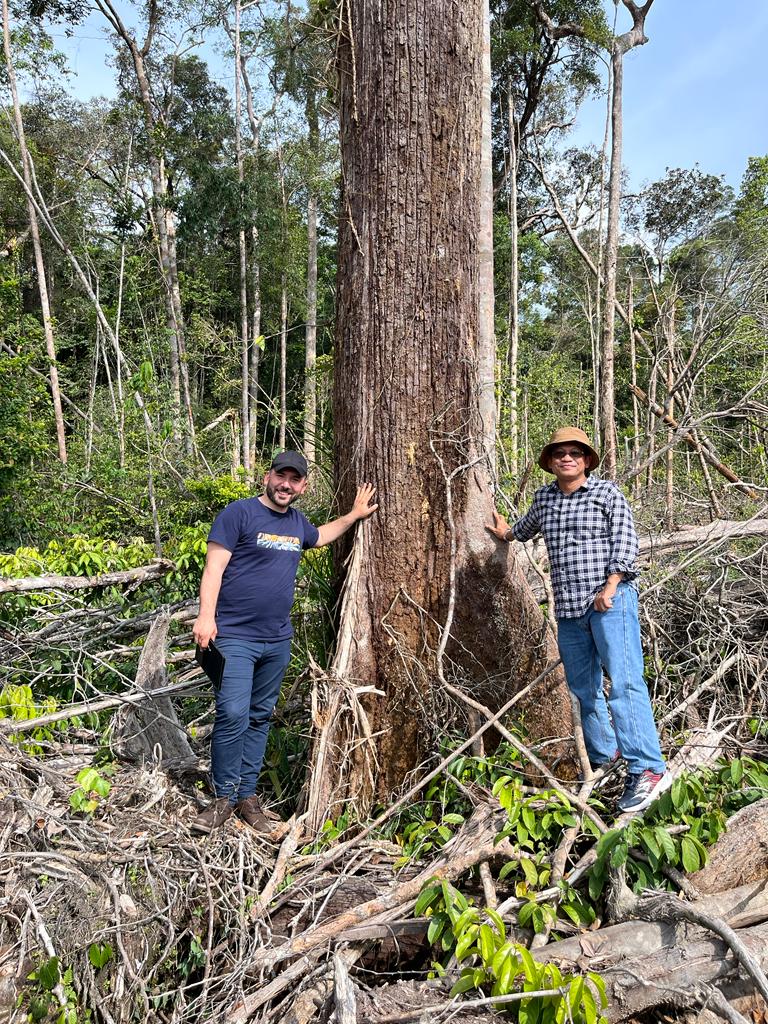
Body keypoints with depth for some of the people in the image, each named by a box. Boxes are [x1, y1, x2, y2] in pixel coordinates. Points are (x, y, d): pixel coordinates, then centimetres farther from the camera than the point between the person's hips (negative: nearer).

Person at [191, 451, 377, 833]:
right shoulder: (239, 513, -7)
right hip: (235, 636, -6)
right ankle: (223, 797, 8)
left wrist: (354, 515, 31)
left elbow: (320, 536, 36)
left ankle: (247, 794, 25)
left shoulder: (297, 522, 13)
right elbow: (214, 567, -12)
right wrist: (206, 615, -21)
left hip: (278, 640, 6)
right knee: (233, 715, -11)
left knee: (260, 717, 12)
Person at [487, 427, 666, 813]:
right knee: (583, 687, 11)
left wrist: (609, 587, -16)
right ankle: (603, 756, 24)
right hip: (568, 607, 6)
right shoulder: (543, 499, 14)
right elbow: (528, 526, 36)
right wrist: (507, 533, 53)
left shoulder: (607, 493, 1)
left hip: (611, 600, -6)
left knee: (623, 681, -13)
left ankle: (646, 769, -10)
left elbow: (625, 542, -7)